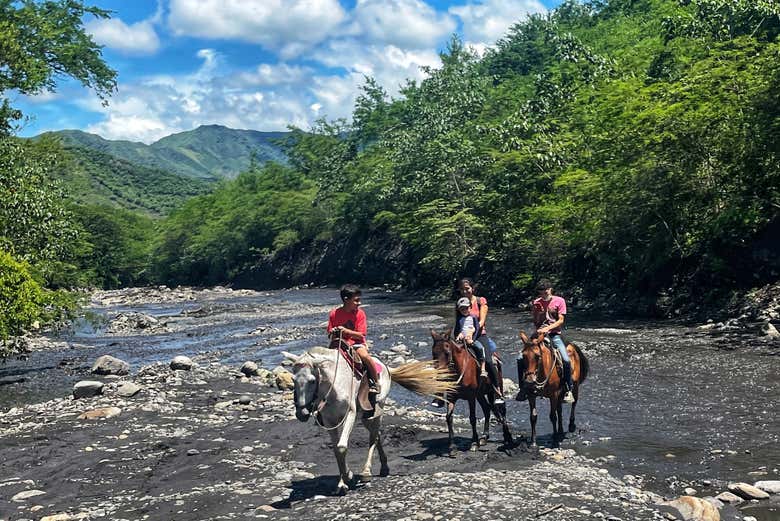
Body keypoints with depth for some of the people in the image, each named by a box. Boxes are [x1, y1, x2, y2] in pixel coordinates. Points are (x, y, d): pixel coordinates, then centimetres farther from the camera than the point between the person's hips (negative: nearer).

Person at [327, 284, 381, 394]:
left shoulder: (360, 313, -5)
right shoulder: (334, 314, -1)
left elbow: (361, 335, -10)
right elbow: (330, 335, 6)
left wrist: (346, 331, -23)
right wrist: (333, 333, -18)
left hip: (356, 343, -2)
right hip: (338, 343, 2)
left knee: (364, 355, -31)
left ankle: (376, 382, -14)